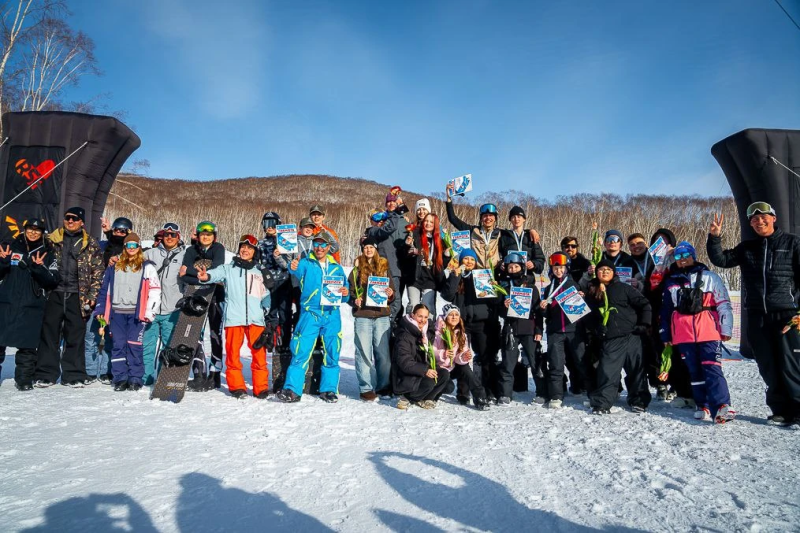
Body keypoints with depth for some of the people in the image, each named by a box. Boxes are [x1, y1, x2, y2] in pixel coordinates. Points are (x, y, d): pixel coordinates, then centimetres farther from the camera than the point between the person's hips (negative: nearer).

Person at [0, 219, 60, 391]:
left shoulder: (48, 253, 6)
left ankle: (24, 379, 9)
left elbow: (53, 280, -3)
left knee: (28, 345, 0)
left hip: (32, 305, -1)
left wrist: (39, 268, -19)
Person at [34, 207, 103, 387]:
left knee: (75, 337, 2)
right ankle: (45, 374, 11)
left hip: (77, 296, -1)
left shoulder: (91, 244, 7)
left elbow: (98, 271, 4)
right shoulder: (52, 240, 12)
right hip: (54, 293, 2)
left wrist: (92, 295, -4)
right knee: (49, 333, 3)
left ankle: (74, 375, 10)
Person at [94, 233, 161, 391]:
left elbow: (155, 290, 2)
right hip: (117, 312, 3)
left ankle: (135, 379, 2)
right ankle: (120, 378, 7)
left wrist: (149, 312, -5)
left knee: (134, 345, -5)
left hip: (136, 313, -3)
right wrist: (100, 310, 12)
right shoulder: (114, 266, 16)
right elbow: (105, 289, 18)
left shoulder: (147, 267, 6)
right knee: (119, 345, 2)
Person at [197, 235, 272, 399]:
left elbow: (265, 295, 23)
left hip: (256, 318, 2)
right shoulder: (228, 269, 10)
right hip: (233, 318, -1)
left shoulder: (259, 273, 19)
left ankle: (261, 388, 8)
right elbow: (217, 273, -11)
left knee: (259, 353, -1)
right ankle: (236, 386, 13)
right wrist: (207, 276, -33)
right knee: (233, 353, 0)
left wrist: (267, 308, 4)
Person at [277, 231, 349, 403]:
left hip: (332, 315, 3)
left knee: (332, 353, 7)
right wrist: (293, 267, -41)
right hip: (309, 313, -3)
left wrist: (345, 293, -8)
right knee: (301, 352, -7)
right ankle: (292, 389, -2)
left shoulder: (337, 268, 13)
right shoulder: (306, 263, 4)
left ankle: (329, 389, 18)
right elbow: (298, 270, -19)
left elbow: (344, 289, 15)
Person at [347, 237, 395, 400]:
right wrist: (354, 300, -11)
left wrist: (390, 294, -7)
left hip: (382, 315, 1)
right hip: (362, 316, -1)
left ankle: (384, 386, 17)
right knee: (364, 353, 0)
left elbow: (391, 290, 15)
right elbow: (349, 291, 8)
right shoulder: (357, 269, 7)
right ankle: (366, 388, 7)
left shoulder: (384, 268, 12)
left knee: (383, 353, 4)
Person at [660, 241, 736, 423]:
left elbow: (723, 304, 3)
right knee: (694, 372, 6)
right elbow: (665, 310, 18)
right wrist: (665, 334, 16)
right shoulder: (671, 282, 15)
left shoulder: (709, 277, 5)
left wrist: (726, 329, -3)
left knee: (712, 369, -13)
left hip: (709, 332, -3)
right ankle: (704, 406, 13)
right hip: (683, 334, 3)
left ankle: (722, 407, -17)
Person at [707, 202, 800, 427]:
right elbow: (721, 260, 8)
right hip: (756, 316, 4)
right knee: (767, 366, 8)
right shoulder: (747, 247, 14)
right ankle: (782, 410, 18)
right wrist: (714, 238, -7)